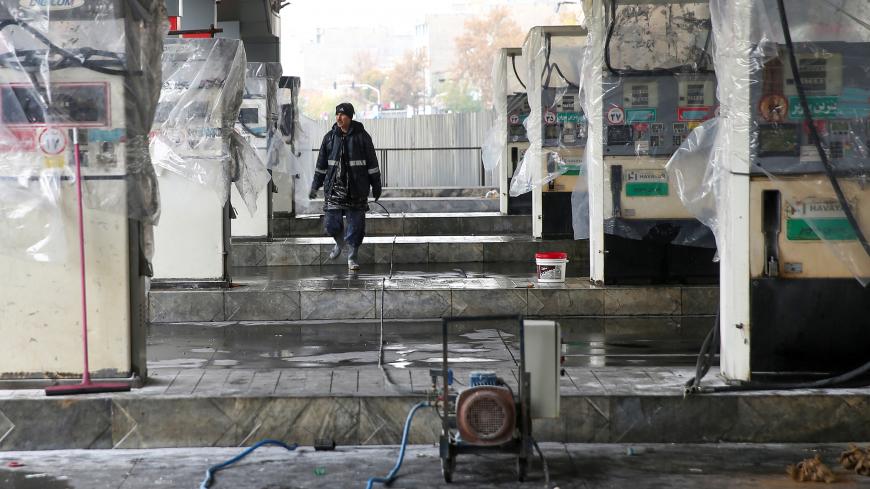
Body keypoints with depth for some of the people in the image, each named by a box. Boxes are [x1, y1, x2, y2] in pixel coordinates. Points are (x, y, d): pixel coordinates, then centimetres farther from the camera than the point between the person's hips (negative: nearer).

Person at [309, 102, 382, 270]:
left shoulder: (362, 136, -1)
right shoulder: (330, 137, 6)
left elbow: (372, 163, 3)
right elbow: (321, 164, 13)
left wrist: (376, 186, 3)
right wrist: (315, 186, 13)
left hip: (357, 189, -2)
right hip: (334, 188, 2)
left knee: (356, 224, -1)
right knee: (331, 224, -2)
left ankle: (353, 256, 13)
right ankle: (339, 242, 29)